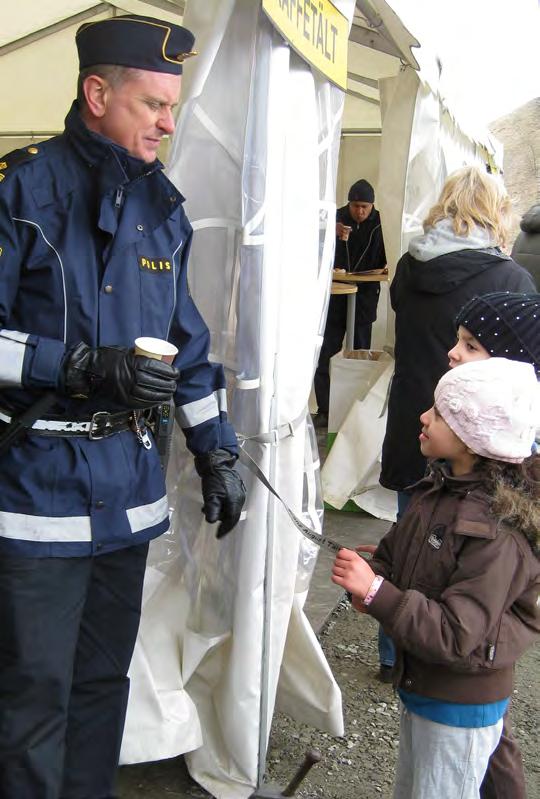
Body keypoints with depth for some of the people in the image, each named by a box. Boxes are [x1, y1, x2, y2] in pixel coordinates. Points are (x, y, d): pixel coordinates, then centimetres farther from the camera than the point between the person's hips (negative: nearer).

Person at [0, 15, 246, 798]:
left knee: (104, 677, 18)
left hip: (128, 479, 6)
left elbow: (186, 341, 14)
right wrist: (89, 366, -23)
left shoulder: (161, 205, 9)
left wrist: (216, 450, 10)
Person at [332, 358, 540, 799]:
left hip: (460, 709, -8)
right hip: (419, 686, 8)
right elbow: (396, 548, 10)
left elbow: (455, 636, -32)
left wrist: (376, 592, -36)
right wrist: (372, 577, -10)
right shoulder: (443, 486, -4)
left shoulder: (498, 533, -30)